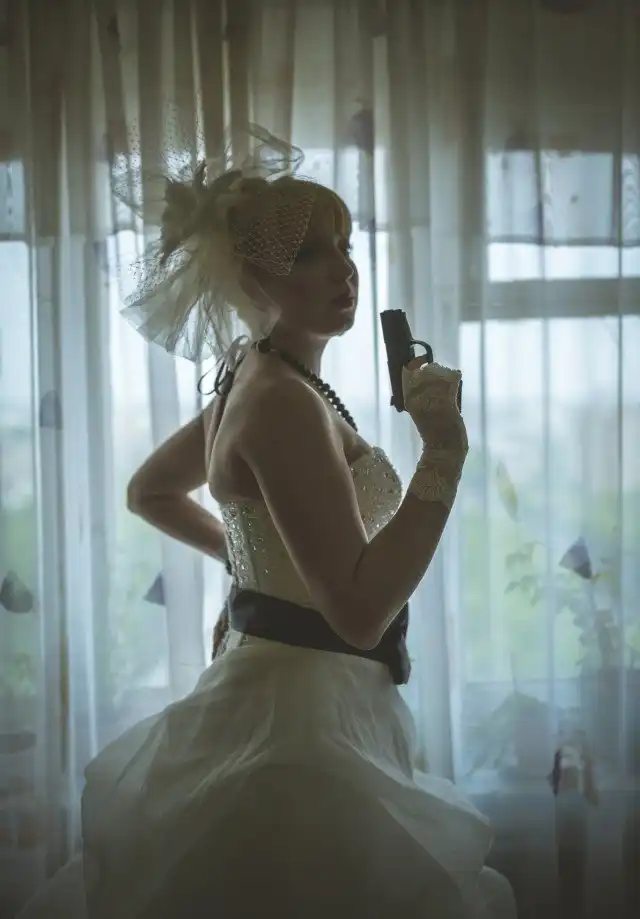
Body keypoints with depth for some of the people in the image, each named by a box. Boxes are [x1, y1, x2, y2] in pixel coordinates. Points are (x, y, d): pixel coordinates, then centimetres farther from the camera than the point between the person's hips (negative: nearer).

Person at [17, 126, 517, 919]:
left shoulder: (258, 382, 9)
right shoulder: (285, 402, -21)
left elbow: (149, 491, 23)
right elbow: (360, 608, -27)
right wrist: (444, 452, -30)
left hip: (276, 690, 10)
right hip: (301, 715, -10)